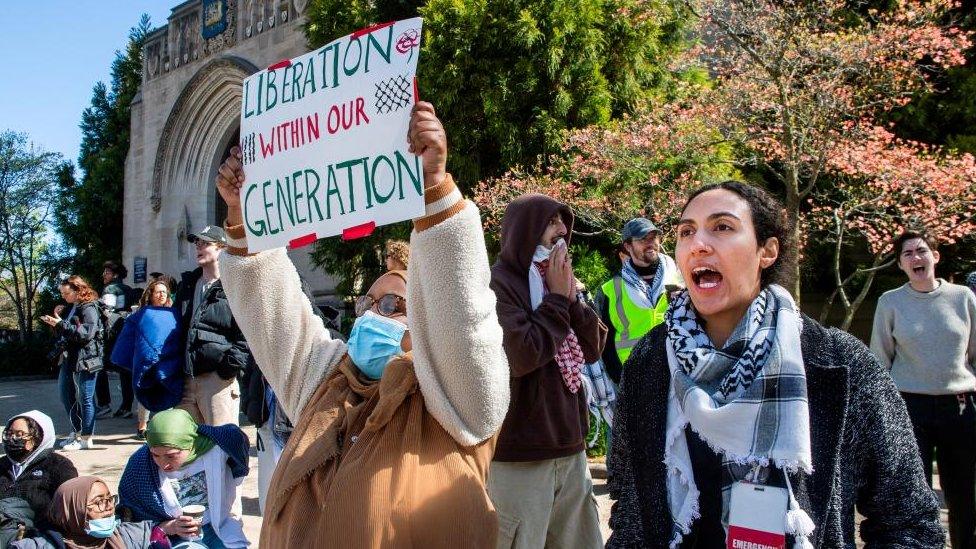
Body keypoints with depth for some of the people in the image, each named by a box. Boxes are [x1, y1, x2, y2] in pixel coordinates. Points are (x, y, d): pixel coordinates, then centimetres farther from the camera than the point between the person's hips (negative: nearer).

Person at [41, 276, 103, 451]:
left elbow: (86, 333, -23)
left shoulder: (89, 308, -11)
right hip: (68, 359, 10)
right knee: (66, 396, 15)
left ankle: (86, 438, 3)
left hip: (84, 360, -10)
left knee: (85, 398, -3)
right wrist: (55, 319, 5)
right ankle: (76, 432, 27)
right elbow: (60, 335, 21)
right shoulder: (70, 308, 16)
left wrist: (61, 323, -24)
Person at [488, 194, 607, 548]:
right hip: (521, 454, -7)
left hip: (569, 448, 8)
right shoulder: (498, 283, -10)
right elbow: (520, 356, -22)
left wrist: (571, 298, -4)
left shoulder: (555, 282, 14)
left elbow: (594, 349, 10)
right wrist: (557, 300, -12)